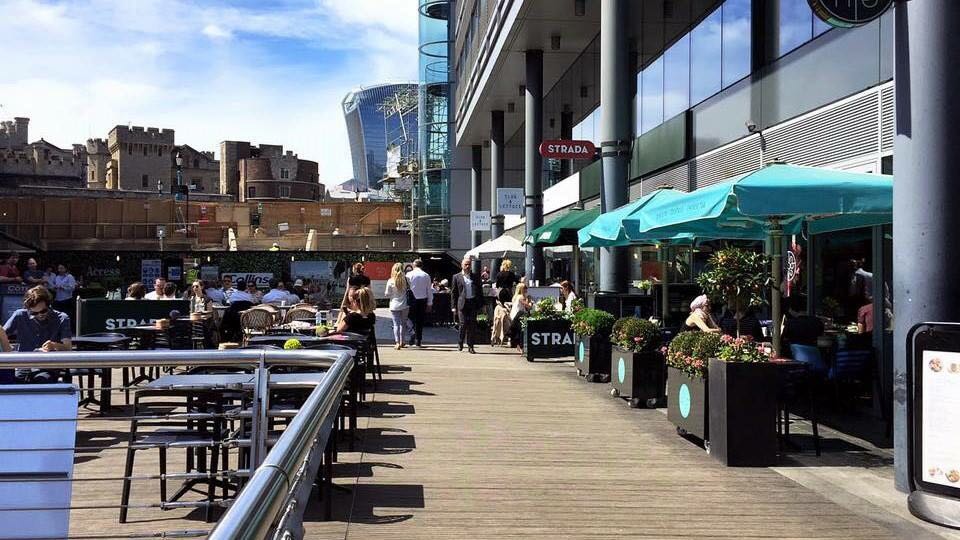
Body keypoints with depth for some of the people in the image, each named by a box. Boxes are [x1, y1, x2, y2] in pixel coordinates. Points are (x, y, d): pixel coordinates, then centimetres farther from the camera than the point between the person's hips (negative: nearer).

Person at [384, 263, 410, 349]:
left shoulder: (390, 281, -10)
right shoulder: (405, 279, -6)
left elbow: (387, 294, -4)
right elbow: (409, 289, 1)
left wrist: (385, 293, 16)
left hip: (394, 306, -2)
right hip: (404, 305, 2)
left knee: (396, 324, 1)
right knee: (403, 323, 15)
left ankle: (397, 342, -8)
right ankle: (401, 341, 21)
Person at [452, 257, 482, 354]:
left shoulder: (476, 277, 13)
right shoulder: (457, 277, 8)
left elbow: (480, 291, 13)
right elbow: (453, 293, 7)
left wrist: (480, 305, 5)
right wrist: (453, 306, 0)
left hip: (473, 303, 2)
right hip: (462, 303, -2)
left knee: (472, 325, -1)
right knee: (463, 324, -7)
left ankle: (470, 346, 4)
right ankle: (460, 343, 13)